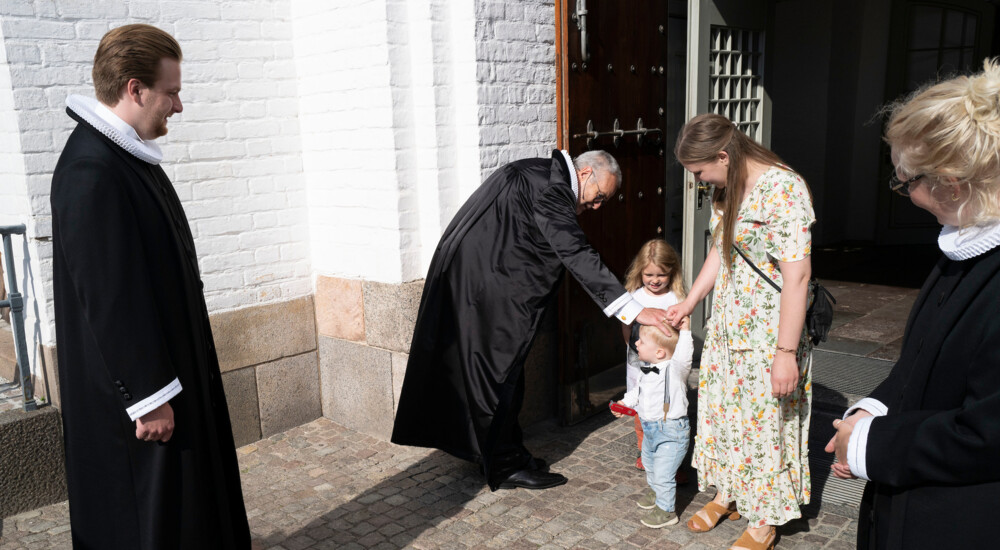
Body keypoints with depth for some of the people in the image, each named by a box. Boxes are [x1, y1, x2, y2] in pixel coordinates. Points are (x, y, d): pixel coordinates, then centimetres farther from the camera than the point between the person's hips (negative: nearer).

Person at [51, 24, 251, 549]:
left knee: (183, 498, 21)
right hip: (134, 387, -10)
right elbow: (107, 297, -25)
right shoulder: (90, 172, -23)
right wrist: (147, 396, -21)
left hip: (164, 363, 10)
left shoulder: (126, 155, 7)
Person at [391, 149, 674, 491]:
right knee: (497, 371, -1)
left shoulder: (543, 175, 12)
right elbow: (576, 254, -31)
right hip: (481, 284, -11)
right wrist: (635, 311, -33)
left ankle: (503, 453, 29)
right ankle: (506, 467, 12)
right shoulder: (549, 187, -21)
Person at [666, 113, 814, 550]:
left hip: (768, 333, -8)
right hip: (727, 325, 8)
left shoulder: (783, 189, -22)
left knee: (764, 419, 5)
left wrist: (786, 352, -24)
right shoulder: (729, 188, 5)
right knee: (723, 409, 17)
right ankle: (728, 494, 38)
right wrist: (688, 302, 17)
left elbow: (797, 276, -24)